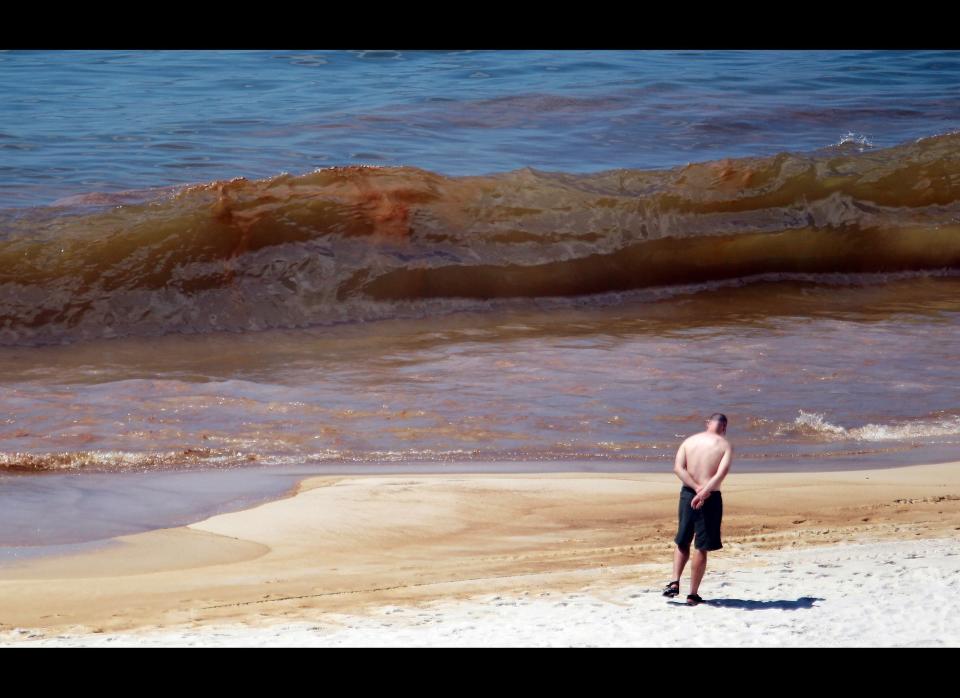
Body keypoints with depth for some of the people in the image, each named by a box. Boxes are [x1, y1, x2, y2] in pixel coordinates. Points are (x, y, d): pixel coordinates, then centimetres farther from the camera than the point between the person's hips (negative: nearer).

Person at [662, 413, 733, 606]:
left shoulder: (689, 441, 6)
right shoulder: (725, 445, -3)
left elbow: (678, 468, -7)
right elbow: (721, 473, -19)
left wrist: (697, 488, -13)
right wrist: (705, 492, -23)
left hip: (688, 494, 3)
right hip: (711, 498, -3)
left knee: (682, 541, 19)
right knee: (701, 547, 4)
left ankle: (675, 582, 4)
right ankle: (693, 594, 7)